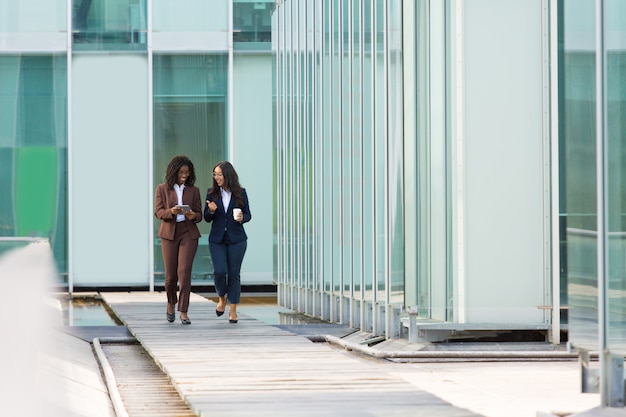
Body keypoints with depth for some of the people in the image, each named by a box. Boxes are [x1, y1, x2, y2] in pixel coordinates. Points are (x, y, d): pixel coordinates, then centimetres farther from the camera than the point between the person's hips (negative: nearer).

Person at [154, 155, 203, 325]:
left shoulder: (194, 190, 8)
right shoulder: (162, 189, 5)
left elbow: (199, 214, 8)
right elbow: (158, 212, -2)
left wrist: (193, 216, -16)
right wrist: (171, 211, -23)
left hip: (189, 234, 0)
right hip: (169, 233, 0)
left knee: (184, 271, -13)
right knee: (171, 274, 2)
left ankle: (183, 312, -12)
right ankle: (171, 303, 31)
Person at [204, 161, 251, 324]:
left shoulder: (240, 193, 1)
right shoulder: (212, 193, 4)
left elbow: (248, 214, 6)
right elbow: (207, 218, 5)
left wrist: (242, 218, -15)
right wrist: (211, 211, -16)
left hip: (236, 239, -1)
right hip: (217, 239, 1)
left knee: (234, 273, 0)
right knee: (219, 271, -11)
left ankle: (233, 310, 7)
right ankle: (222, 298, 18)